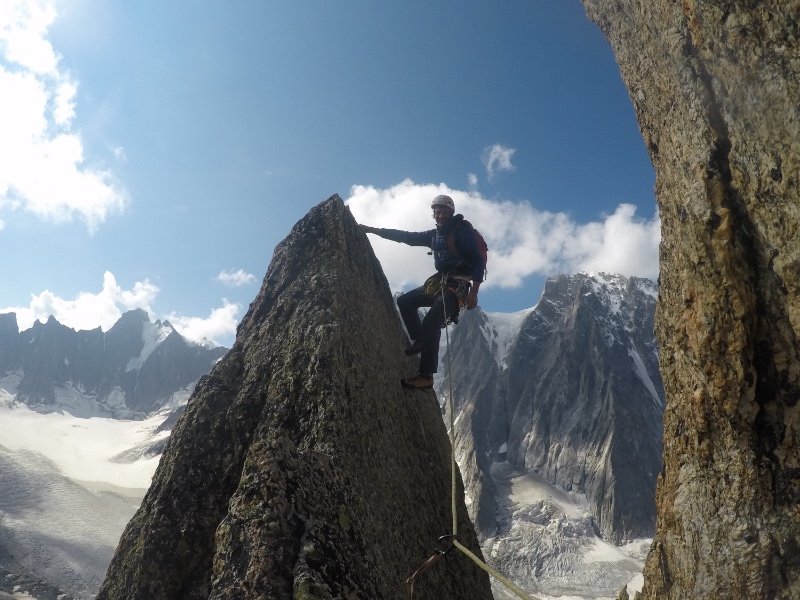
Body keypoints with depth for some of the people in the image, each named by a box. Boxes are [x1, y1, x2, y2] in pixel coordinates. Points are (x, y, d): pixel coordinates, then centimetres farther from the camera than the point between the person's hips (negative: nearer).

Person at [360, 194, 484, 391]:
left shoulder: (463, 231, -8)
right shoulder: (434, 234, 15)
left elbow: (478, 261, -14)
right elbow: (407, 237, 18)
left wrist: (474, 292, -22)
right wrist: (374, 230, 15)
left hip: (458, 286, -9)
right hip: (439, 282, 9)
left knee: (431, 322, -24)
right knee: (405, 301, 11)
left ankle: (426, 377, -24)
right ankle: (420, 341, 12)